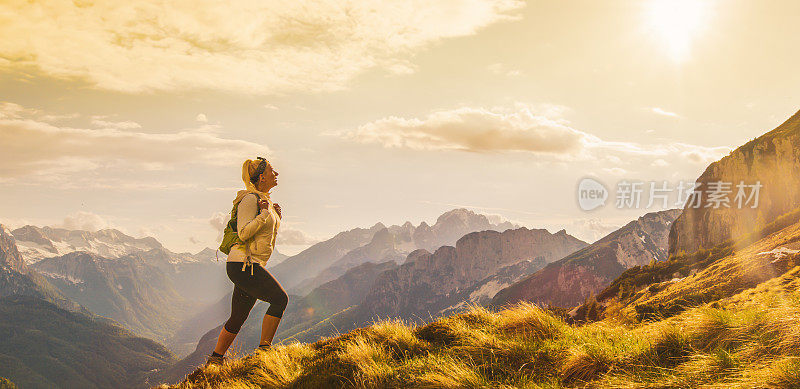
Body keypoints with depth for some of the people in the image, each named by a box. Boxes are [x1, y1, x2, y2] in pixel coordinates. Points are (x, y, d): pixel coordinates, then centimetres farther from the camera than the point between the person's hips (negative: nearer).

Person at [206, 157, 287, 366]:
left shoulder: (265, 200, 17)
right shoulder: (250, 199, -11)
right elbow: (243, 233, -19)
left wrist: (276, 216, 10)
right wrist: (265, 213, -20)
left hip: (253, 266, 10)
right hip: (242, 263, -10)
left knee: (237, 319, 14)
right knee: (280, 298, -17)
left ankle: (215, 359, 25)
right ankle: (263, 349, -13)